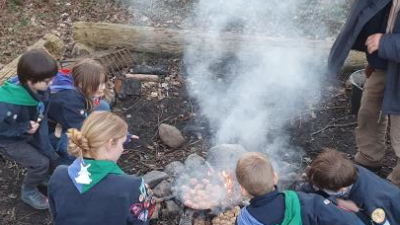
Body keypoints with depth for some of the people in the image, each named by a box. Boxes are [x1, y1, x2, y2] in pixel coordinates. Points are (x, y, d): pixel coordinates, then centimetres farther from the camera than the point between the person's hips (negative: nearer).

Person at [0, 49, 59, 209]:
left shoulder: (42, 90, -17)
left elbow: (42, 118, -13)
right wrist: (24, 128, -32)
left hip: (28, 134, 7)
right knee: (41, 163, -13)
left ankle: (39, 175, 31)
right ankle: (29, 192, 15)